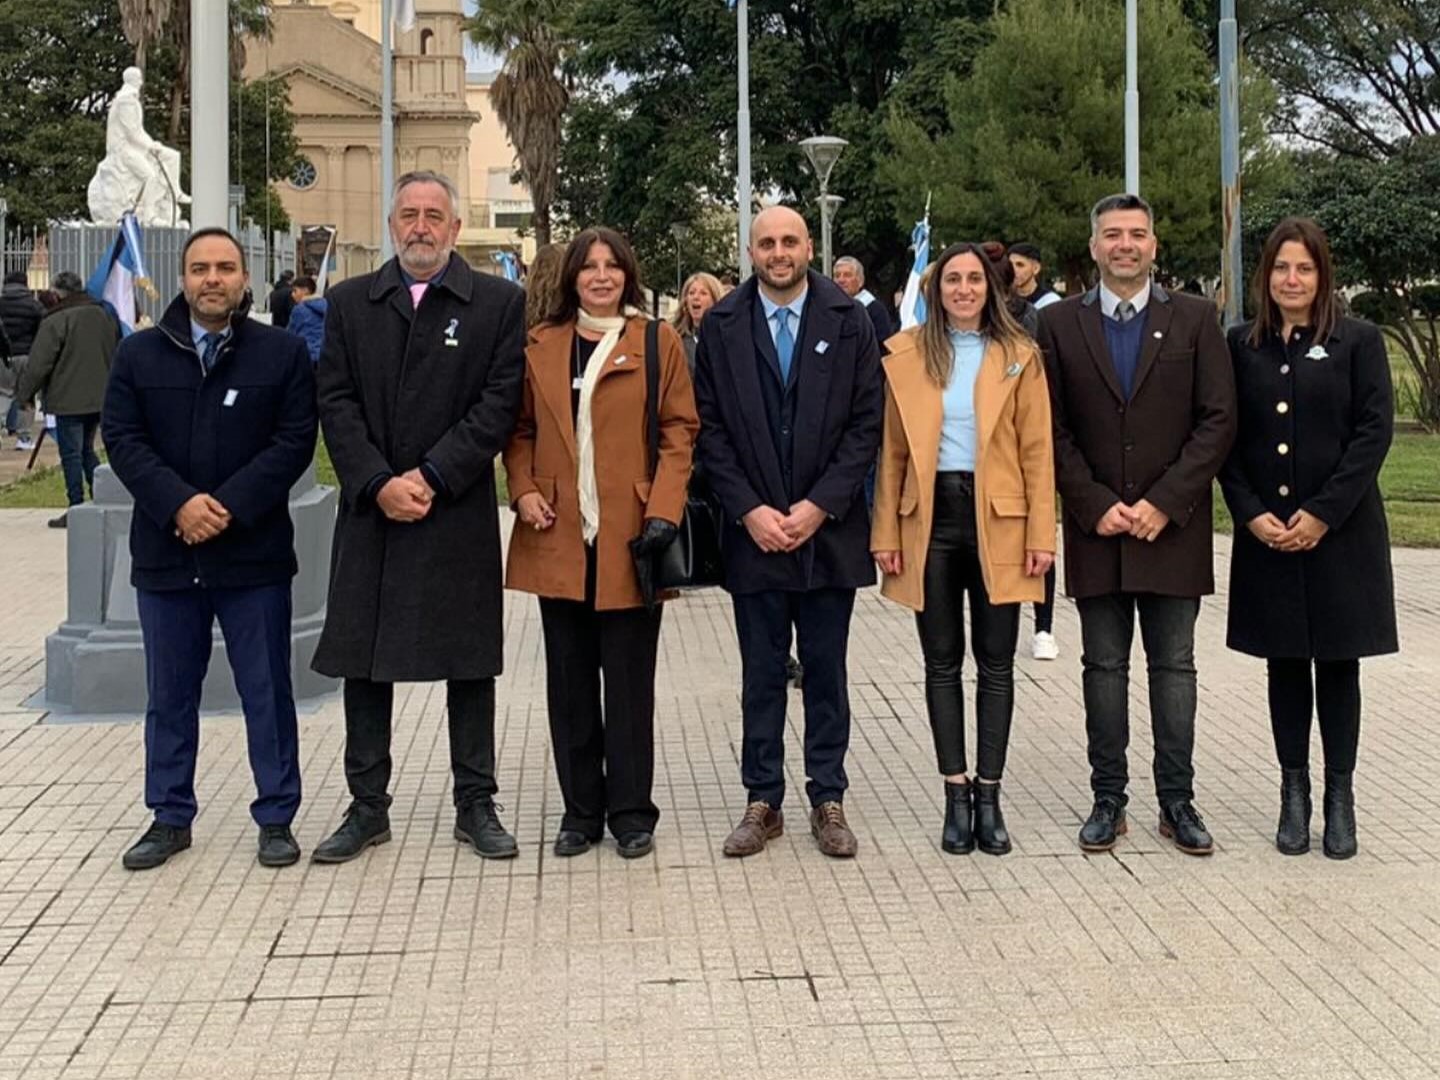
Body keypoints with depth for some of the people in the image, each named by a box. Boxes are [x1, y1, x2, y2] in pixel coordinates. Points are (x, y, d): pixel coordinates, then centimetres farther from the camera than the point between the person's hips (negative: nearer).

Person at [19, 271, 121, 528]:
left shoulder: (55, 321, -14)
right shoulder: (104, 316, 8)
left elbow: (38, 365, -13)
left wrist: (24, 393, 0)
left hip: (68, 401, -7)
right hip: (99, 399, 7)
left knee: (71, 454, -1)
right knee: (87, 450, 19)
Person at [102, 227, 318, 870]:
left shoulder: (283, 354, 1)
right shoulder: (139, 355, 6)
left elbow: (294, 442, -6)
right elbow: (123, 440, -1)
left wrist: (229, 506, -16)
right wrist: (179, 504, -15)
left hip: (254, 553, -2)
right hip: (165, 552, 2)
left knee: (267, 691, 5)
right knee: (169, 694, 11)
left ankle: (276, 817, 15)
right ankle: (170, 817, 23)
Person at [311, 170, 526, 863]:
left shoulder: (498, 303, 1)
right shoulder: (350, 303, 9)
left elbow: (499, 403, -6)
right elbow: (336, 401, 2)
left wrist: (431, 478, -13)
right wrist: (379, 484, -11)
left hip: (460, 515, -2)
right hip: (370, 513, 2)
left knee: (469, 662, 5)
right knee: (363, 662, 6)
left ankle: (475, 806, 16)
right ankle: (367, 807, 17)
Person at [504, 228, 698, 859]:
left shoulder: (657, 343, 3)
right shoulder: (541, 346, 11)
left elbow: (679, 432, 0)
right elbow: (521, 431, 15)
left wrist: (663, 510, -10)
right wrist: (524, 491, -2)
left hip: (628, 539, -3)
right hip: (559, 538, 3)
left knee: (629, 682, 2)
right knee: (570, 681, 8)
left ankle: (630, 812, 12)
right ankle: (580, 810, 17)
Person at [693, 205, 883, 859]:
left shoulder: (848, 322, 1)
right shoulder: (722, 326, 4)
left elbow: (868, 421, -2)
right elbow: (710, 429, 2)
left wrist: (820, 504, -10)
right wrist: (749, 509, -8)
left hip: (829, 529, 0)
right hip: (754, 530, 1)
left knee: (826, 672, 7)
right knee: (761, 674, 7)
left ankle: (827, 801, 16)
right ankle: (762, 801, 16)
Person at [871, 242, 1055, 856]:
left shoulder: (1019, 356, 4)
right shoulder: (906, 356, 6)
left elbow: (1037, 452, 1)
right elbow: (892, 452, 5)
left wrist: (1041, 535, -6)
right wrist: (886, 535, 0)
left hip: (997, 520, -1)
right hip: (930, 519, 1)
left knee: (995, 662, 3)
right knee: (942, 662, 5)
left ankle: (988, 797, 11)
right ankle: (955, 797, 11)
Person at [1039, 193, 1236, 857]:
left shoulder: (1194, 320, 3)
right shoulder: (1059, 324, 4)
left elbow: (1218, 420, -2)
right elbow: (1051, 429, 1)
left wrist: (1164, 503, -10)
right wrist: (1095, 505, -9)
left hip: (1172, 525, 0)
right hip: (1095, 527, 0)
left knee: (1173, 666, 5)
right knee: (1104, 667, 6)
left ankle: (1177, 801, 14)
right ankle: (1108, 799, 14)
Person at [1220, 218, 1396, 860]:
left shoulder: (1358, 341, -1)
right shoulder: (1243, 346, 6)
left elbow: (1375, 431, -6)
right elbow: (1226, 438, 5)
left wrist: (1323, 513, -13)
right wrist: (1251, 514, -8)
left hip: (1341, 532, -2)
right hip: (1267, 534, 2)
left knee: (1337, 664, 5)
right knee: (1285, 664, 8)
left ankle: (1340, 796, 13)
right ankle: (1294, 792, 16)